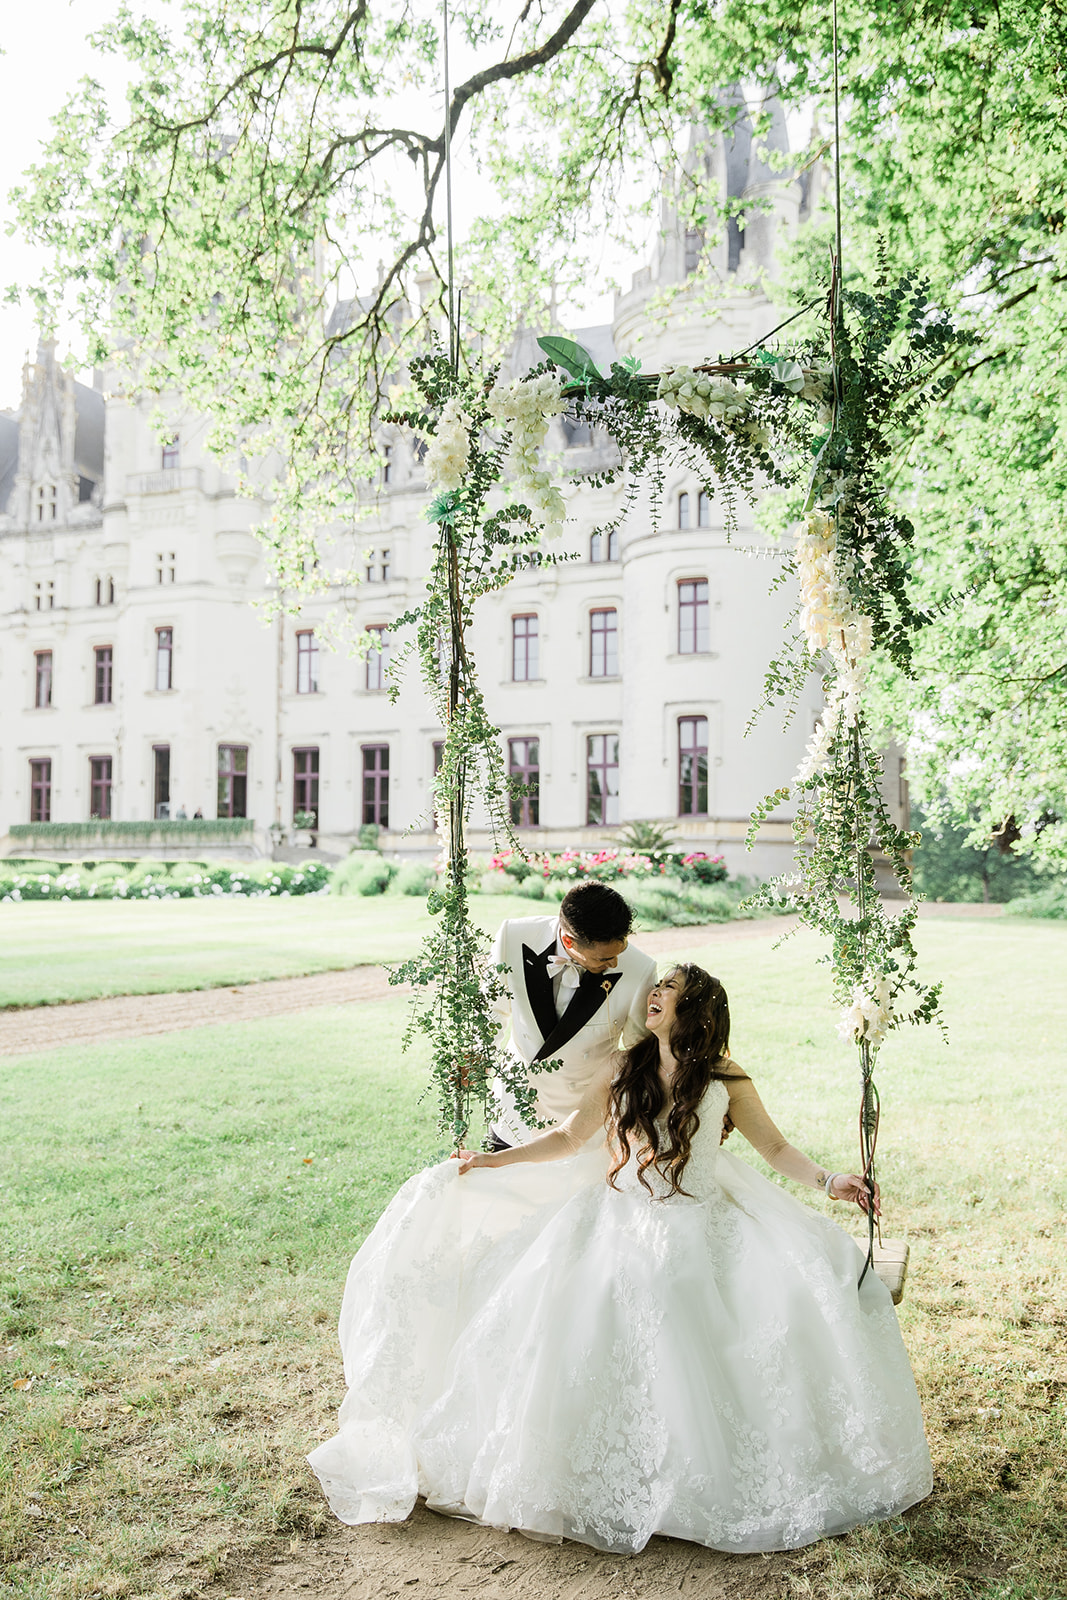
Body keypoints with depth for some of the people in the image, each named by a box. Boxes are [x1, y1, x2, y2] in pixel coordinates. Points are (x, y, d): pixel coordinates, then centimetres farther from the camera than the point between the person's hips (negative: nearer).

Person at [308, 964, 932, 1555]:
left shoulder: (724, 1078, 4)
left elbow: (776, 1147, 8)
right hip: (625, 1218, 1)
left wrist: (828, 1179, -7)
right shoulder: (625, 1070, 8)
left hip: (703, 1223, 0)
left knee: (805, 1279, -23)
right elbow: (569, 1138, 13)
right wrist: (494, 1160, 6)